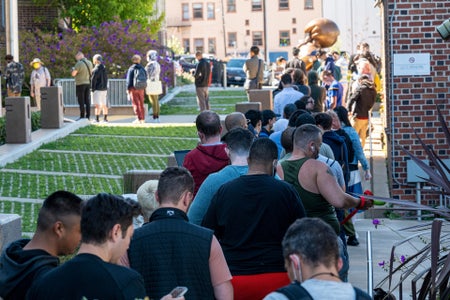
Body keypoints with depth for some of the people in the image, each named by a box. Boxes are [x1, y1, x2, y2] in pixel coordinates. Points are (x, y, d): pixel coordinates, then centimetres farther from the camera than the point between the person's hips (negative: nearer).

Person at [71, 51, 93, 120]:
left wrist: (73, 69, 5)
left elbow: (73, 74, -15)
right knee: (87, 101, 9)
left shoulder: (79, 64, -16)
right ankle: (88, 116, 9)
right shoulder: (89, 63, 7)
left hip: (80, 84, -7)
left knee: (81, 101, -4)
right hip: (88, 83, 7)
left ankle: (82, 116, -4)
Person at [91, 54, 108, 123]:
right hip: (104, 89, 8)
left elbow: (93, 79, -16)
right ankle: (105, 118, 19)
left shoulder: (96, 69, -14)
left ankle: (97, 119, -13)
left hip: (97, 89, -8)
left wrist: (92, 88, -10)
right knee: (104, 104, 14)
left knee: (97, 105, -9)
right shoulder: (104, 68, 11)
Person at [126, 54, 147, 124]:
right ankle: (142, 119, 14)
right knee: (141, 104, 11)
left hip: (133, 88, -4)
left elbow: (129, 80, -8)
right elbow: (146, 78, 8)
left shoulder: (131, 69, -8)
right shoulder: (142, 68, 5)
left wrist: (128, 89, -2)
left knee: (135, 104, -3)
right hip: (141, 89, 4)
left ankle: (138, 119, -9)